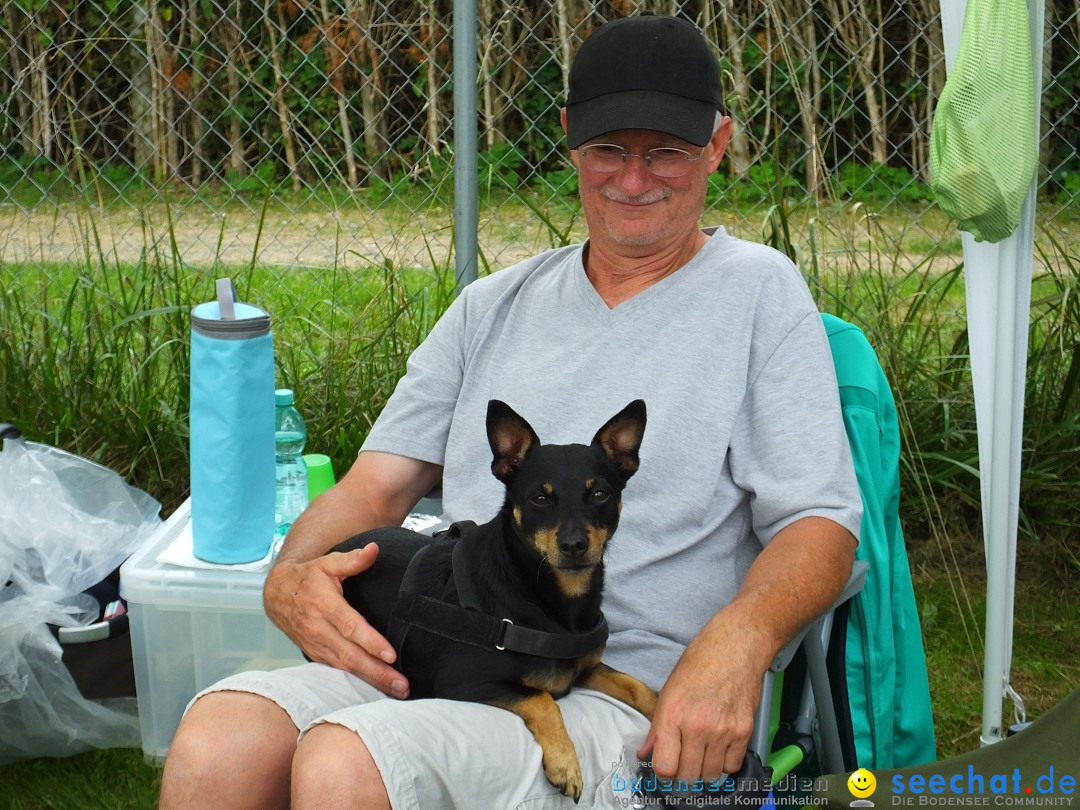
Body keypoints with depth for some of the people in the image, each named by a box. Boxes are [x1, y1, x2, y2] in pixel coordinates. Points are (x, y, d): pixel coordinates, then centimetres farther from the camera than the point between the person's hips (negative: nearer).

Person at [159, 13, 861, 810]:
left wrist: (739, 637, -22)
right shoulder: (493, 305, 20)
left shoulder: (759, 292, 7)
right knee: (215, 744, -27)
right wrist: (292, 578, -7)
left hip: (629, 700, -4)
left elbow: (820, 524, -1)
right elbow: (376, 483, 16)